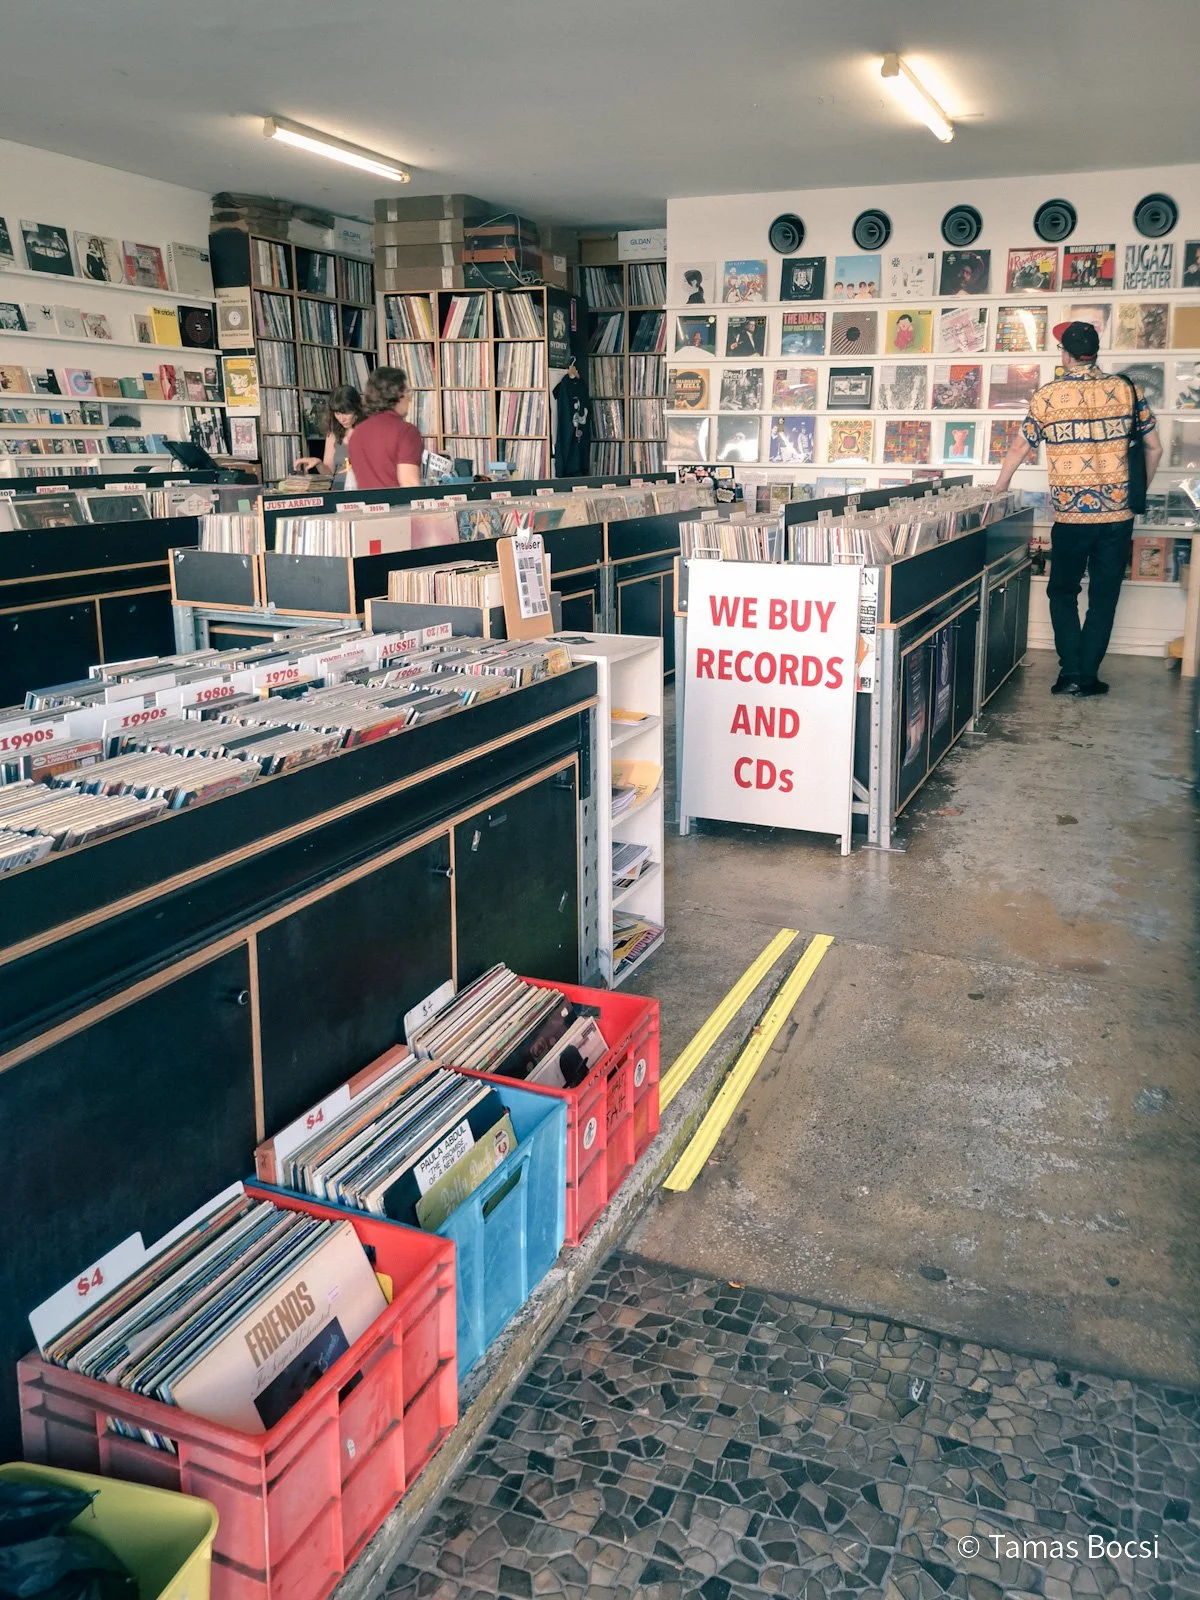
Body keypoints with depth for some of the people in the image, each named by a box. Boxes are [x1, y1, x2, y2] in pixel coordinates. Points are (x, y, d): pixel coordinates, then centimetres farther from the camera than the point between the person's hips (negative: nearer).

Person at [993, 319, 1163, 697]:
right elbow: (1154, 448, 7)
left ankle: (1070, 672, 5)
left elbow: (1019, 448, 7)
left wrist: (997, 489, 23)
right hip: (1118, 514, 1)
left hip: (1070, 516, -1)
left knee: (1063, 592, 14)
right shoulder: (1126, 390, 1)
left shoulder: (1047, 396, -3)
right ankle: (1088, 675, 10)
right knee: (1104, 596, 10)